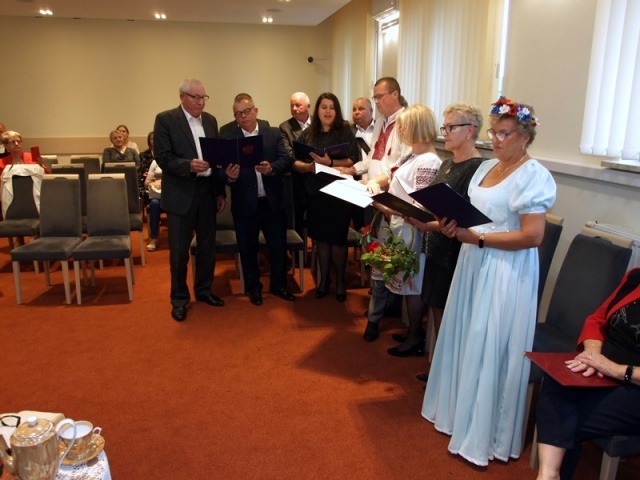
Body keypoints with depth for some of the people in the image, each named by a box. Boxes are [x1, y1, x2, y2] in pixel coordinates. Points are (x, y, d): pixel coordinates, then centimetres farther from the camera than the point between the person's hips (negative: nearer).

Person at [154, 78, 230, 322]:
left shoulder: (210, 120, 10)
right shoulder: (165, 119, -6)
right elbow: (163, 158, -12)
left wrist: (221, 192, 8)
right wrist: (189, 165, -29)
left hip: (207, 192, 5)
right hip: (180, 194, -5)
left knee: (208, 245, 12)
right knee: (179, 250, 3)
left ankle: (203, 290, 30)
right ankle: (179, 298, 18)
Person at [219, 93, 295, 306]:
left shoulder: (274, 133, 3)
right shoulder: (228, 139, 0)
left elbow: (287, 159, -7)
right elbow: (223, 171, -7)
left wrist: (272, 167, -27)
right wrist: (230, 176, -29)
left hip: (273, 202, 1)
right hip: (245, 205, -1)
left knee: (279, 246, 10)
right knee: (248, 249, 11)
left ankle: (279, 285, 29)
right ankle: (253, 288, 28)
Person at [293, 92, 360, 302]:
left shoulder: (345, 132, -2)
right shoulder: (308, 134, 6)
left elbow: (353, 161, -11)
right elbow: (295, 162, 4)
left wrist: (330, 162, -25)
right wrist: (308, 166, -17)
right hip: (315, 193, 3)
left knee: (337, 239, 2)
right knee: (321, 238, 11)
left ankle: (340, 281, 20)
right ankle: (323, 279, 26)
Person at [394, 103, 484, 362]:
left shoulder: (477, 168, -14)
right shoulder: (447, 164, 14)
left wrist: (429, 225, -29)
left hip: (453, 251, -8)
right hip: (435, 246, 8)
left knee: (444, 311, 3)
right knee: (436, 306, 15)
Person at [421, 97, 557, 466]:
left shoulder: (533, 176, -14)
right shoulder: (487, 167, 12)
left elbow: (533, 236, -20)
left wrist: (477, 239, -24)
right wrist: (454, 225, -5)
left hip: (506, 275, -8)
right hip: (474, 266, 8)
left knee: (489, 353, 2)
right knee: (465, 344, 16)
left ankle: (484, 436, 20)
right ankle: (459, 411, 36)